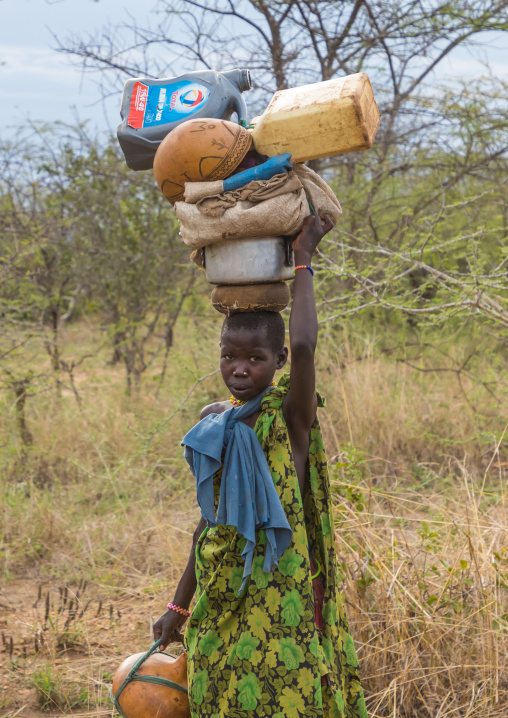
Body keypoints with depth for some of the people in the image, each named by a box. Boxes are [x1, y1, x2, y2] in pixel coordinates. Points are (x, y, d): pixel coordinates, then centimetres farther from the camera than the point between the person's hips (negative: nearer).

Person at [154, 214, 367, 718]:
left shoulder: (291, 415, -10)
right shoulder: (212, 420, 8)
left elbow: (304, 345, -31)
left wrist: (302, 260, -18)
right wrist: (179, 607, 18)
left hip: (280, 593, -5)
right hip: (220, 597, 6)